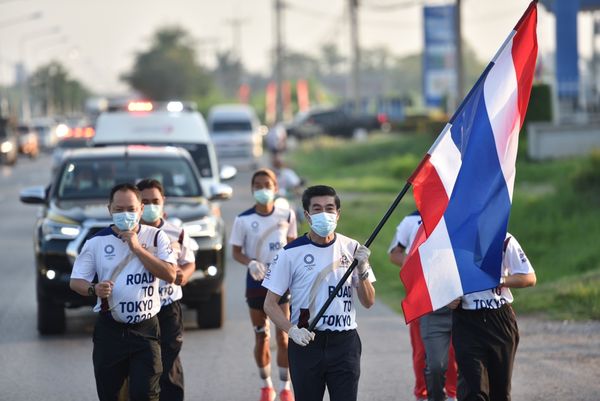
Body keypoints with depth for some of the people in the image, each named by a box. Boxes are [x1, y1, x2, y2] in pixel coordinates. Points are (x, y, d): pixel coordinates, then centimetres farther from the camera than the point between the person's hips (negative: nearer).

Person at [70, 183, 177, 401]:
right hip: (110, 331, 1)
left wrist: (137, 248, -14)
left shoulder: (155, 237, 2)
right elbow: (76, 281, 5)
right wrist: (93, 289, -18)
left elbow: (170, 275, -10)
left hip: (145, 329, -1)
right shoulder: (96, 242, 2)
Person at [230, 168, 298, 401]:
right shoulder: (243, 220, -7)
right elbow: (236, 251, -2)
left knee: (283, 337, -6)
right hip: (256, 281, 0)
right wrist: (251, 263, -20)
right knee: (261, 337, 10)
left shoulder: (286, 215, -4)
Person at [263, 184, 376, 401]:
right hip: (305, 343, -1)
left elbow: (368, 302, 7)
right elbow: (270, 304, -1)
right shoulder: (291, 253, -3)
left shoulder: (351, 248, 5)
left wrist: (362, 270, -11)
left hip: (344, 343, 1)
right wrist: (292, 330, -17)